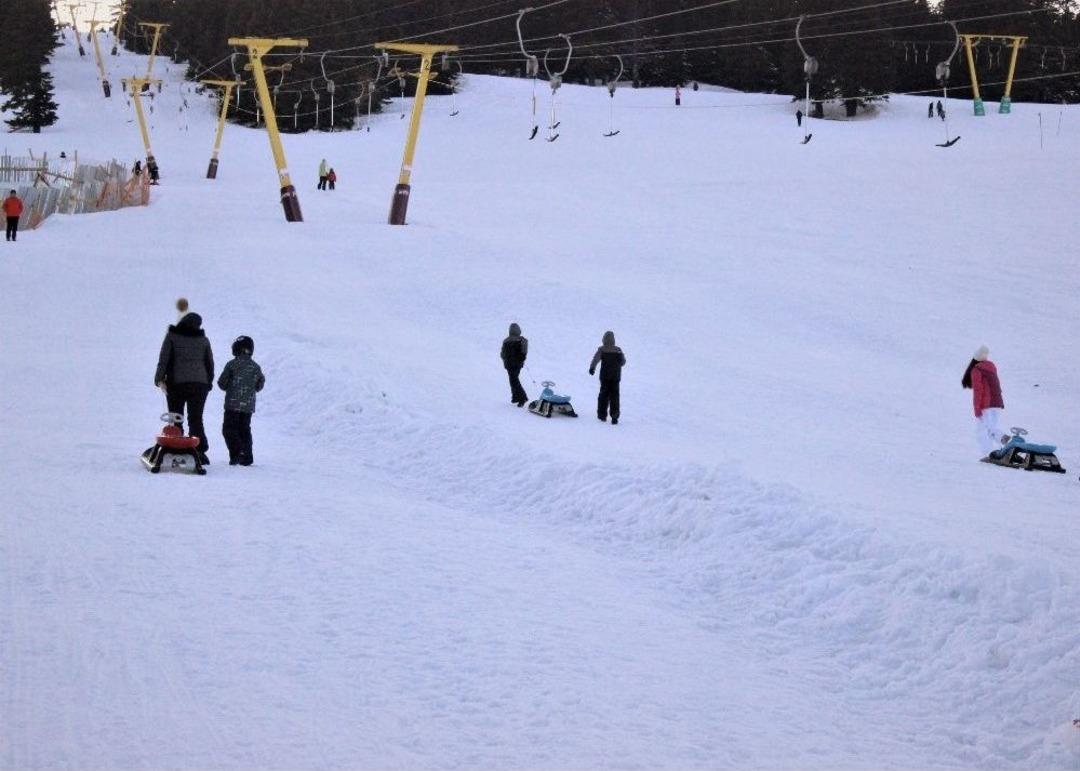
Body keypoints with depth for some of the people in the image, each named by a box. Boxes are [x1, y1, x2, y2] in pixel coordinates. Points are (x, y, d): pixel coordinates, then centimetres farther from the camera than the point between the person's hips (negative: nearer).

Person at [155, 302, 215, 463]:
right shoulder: (203, 339, 7)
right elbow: (210, 363, 12)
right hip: (199, 383, 2)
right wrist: (208, 383, 20)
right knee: (196, 419, 5)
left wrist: (160, 378, -4)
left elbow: (164, 358, -7)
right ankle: (200, 451, -5)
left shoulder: (172, 336, -1)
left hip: (176, 383, -2)